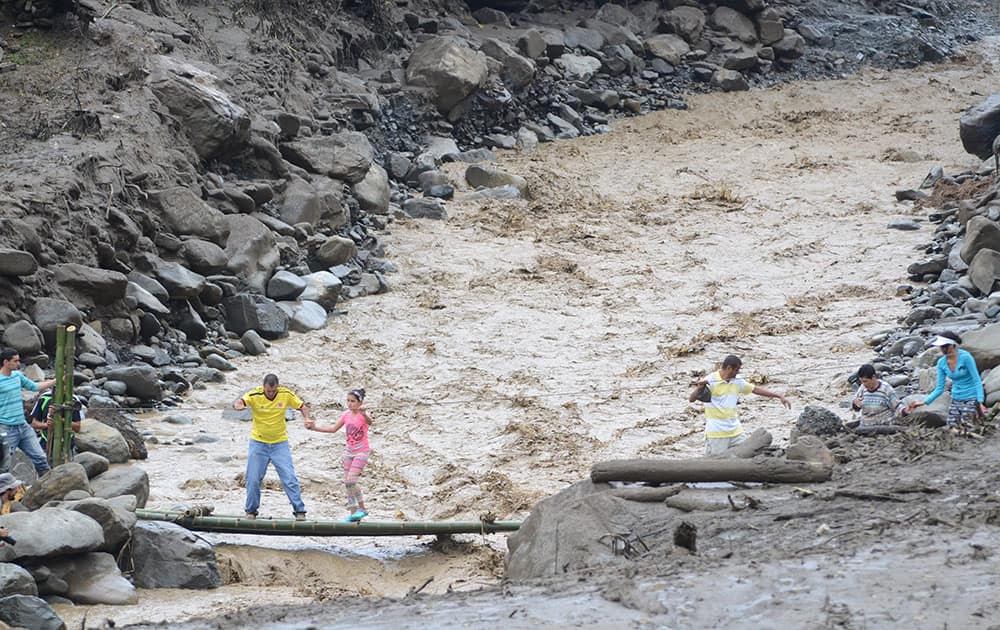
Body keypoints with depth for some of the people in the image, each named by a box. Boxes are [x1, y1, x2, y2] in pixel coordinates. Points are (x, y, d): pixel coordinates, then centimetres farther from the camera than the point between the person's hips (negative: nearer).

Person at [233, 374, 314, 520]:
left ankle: (299, 511, -3)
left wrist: (307, 418, -20)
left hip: (280, 443, 0)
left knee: (289, 477, -8)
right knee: (253, 479, 2)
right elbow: (240, 402, -31)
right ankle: (251, 511, 18)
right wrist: (238, 405, -56)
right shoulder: (255, 395, -15)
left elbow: (302, 406, 1)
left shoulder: (286, 394, -10)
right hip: (258, 443, 0)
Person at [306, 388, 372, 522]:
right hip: (349, 451, 7)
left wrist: (364, 413, -62)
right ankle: (353, 511, 11)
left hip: (361, 452, -7)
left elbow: (369, 422, -40)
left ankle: (361, 508, -4)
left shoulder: (363, 414, -16)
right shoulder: (346, 415, 3)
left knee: (350, 481, -17)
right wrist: (315, 428, 6)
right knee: (347, 482, 5)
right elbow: (333, 429, 12)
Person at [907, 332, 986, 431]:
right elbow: (939, 389, 3)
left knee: (964, 430, -12)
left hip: (970, 399, -6)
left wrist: (980, 403, -24)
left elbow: (977, 380, -15)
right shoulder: (941, 363, -1)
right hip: (955, 399, 6)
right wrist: (923, 402, -7)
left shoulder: (965, 357, -18)